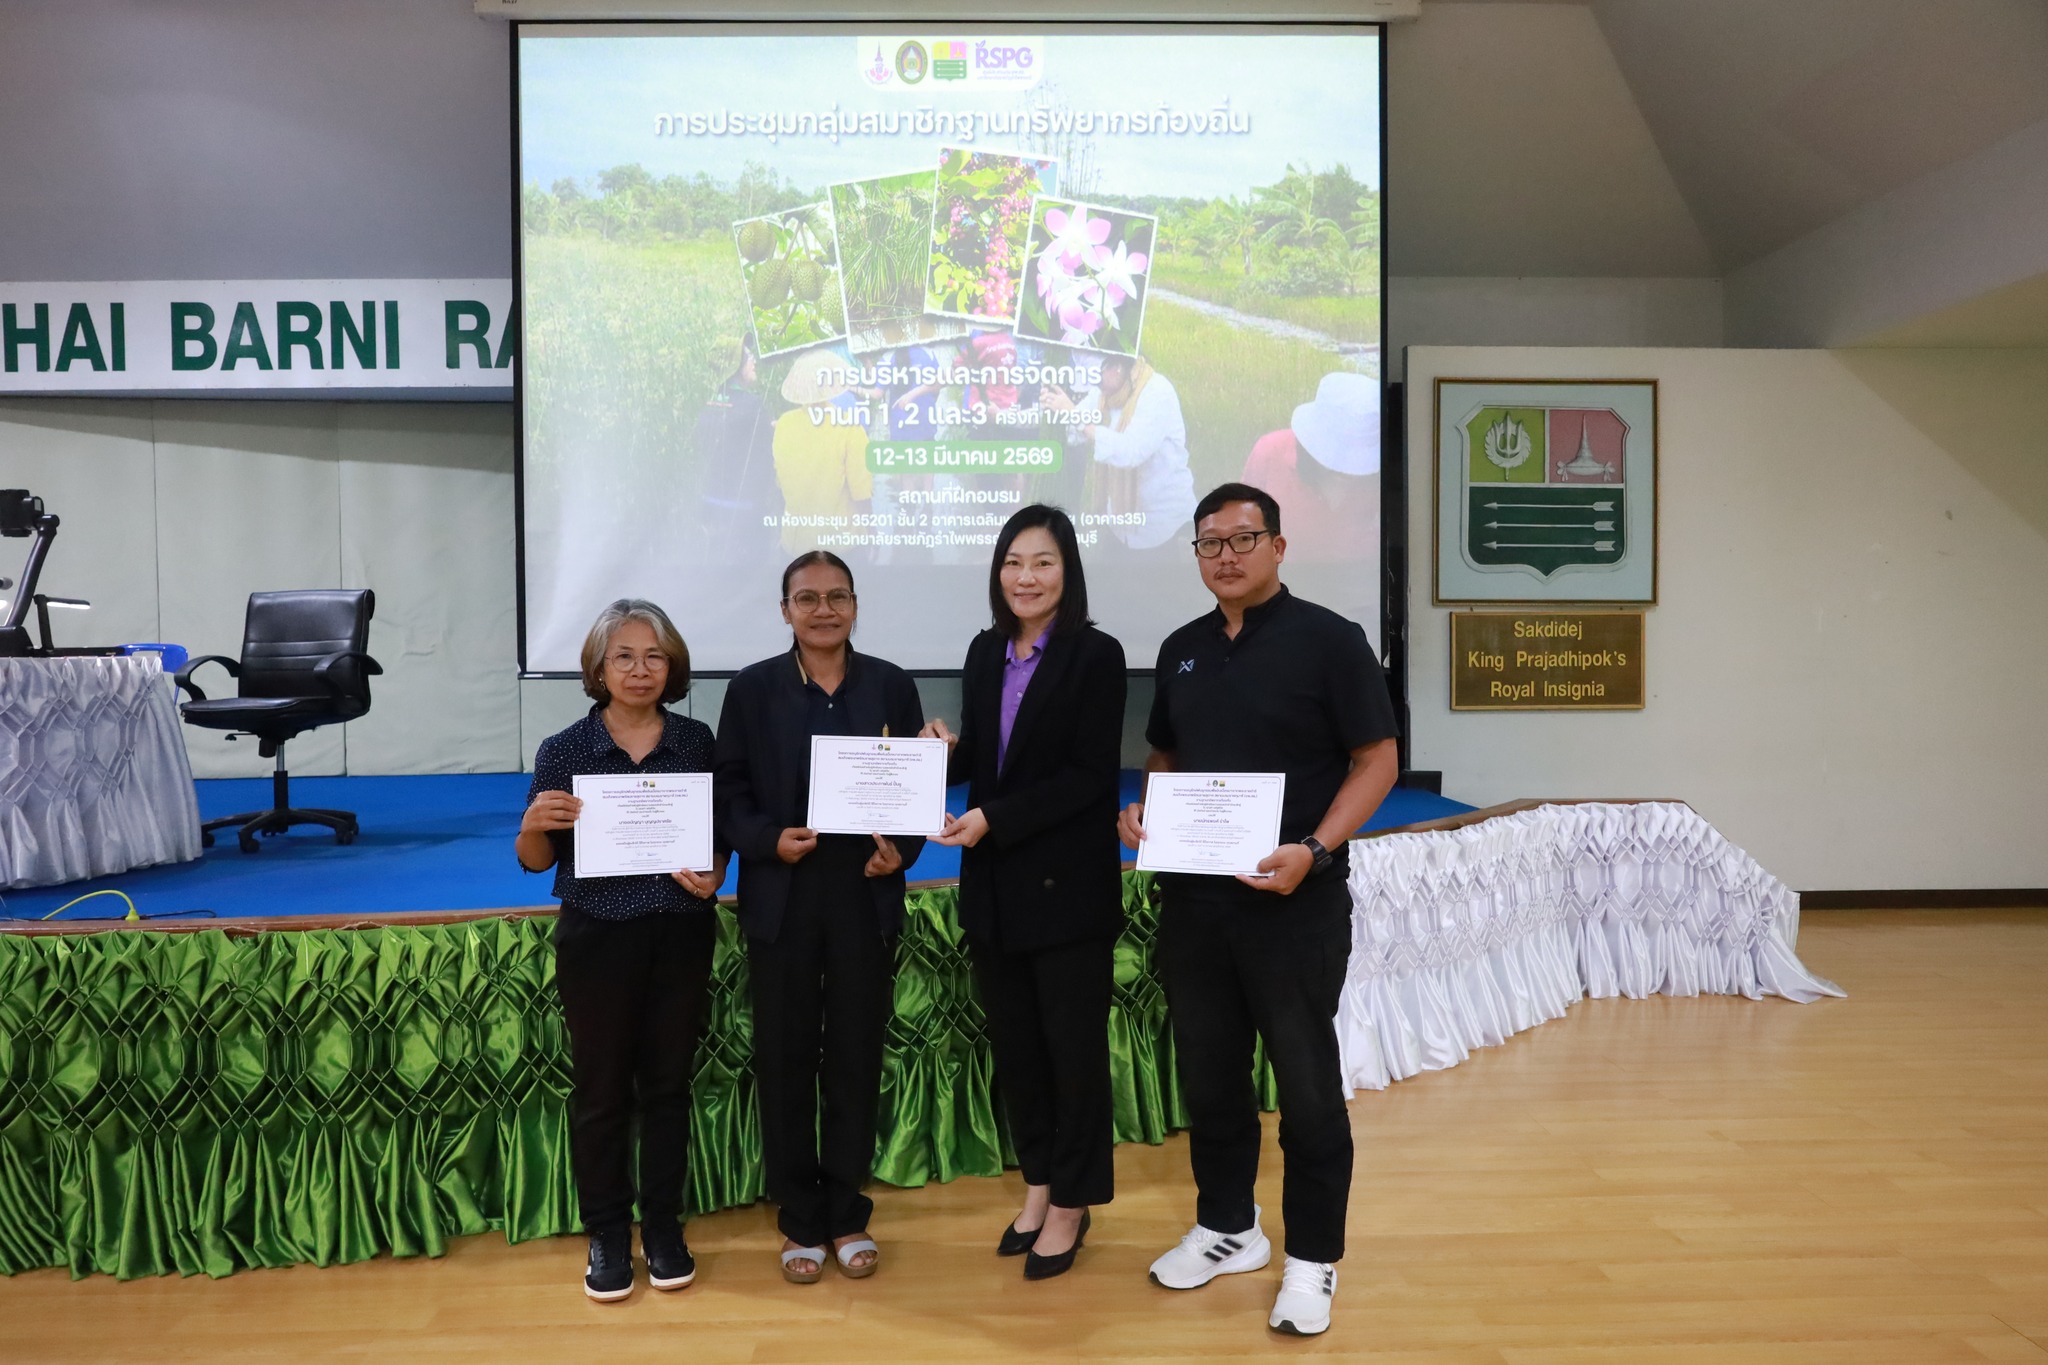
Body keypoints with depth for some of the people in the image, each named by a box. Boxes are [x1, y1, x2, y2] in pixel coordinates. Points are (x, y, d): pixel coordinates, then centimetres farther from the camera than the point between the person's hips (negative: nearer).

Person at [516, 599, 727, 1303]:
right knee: (601, 1089, 9)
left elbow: (721, 833, 10)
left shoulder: (697, 741, -1)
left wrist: (713, 876, -10)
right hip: (598, 937, -1)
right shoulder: (564, 750, -5)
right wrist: (533, 827, -21)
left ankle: (664, 1225, 28)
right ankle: (608, 1234, 26)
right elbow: (537, 861, 0)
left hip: (680, 935, 1)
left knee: (668, 1082, 12)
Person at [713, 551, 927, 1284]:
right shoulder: (753, 688, 1)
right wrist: (768, 840, -17)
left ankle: (847, 1214, 25)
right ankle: (801, 1221, 22)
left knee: (856, 1057, 9)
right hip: (782, 900, 0)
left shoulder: (891, 685, 3)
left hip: (865, 897, 1)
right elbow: (728, 790, 0)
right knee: (785, 1059, 7)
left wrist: (901, 852, -12)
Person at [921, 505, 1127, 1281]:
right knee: (1014, 1043, 14)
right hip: (994, 885, 6)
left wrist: (992, 820, -20)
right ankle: (1039, 1184, 31)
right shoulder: (985, 654, 8)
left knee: (1073, 1047, 6)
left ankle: (1071, 1204, 22)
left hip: (1067, 887, -5)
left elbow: (1088, 775, -15)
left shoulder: (1096, 655, -10)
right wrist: (945, 750, -8)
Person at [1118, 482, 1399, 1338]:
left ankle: (1313, 1256, 22)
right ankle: (1226, 1226, 34)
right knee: (1208, 1073, 16)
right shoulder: (1182, 650, 10)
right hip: (1192, 898, 6)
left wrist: (1313, 850, -22)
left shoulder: (1327, 639, -7)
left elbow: (1375, 762, -9)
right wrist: (1140, 811, -2)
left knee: (1306, 1082, 6)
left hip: (1293, 900, -5)